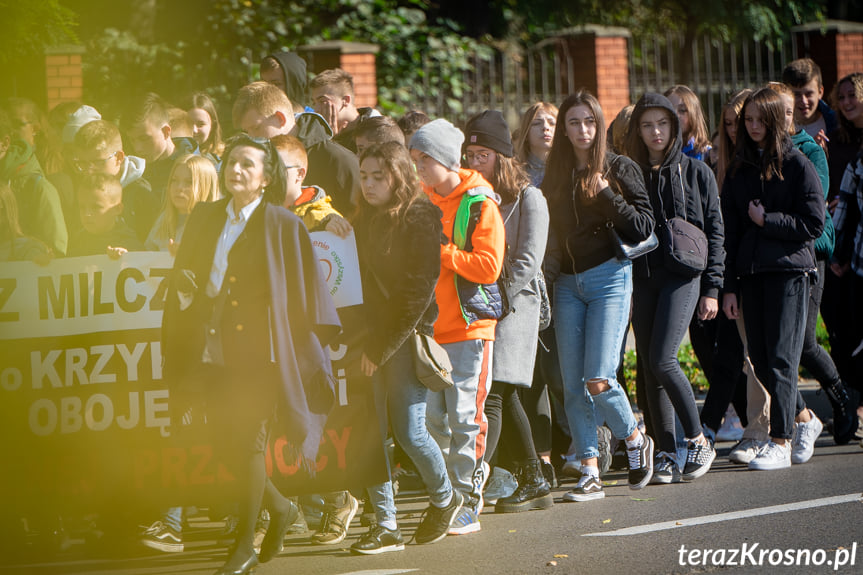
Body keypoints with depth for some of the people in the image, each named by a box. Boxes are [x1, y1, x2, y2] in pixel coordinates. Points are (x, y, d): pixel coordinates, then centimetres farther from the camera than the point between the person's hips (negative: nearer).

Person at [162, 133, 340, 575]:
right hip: (214, 346, 5)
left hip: (258, 346, -5)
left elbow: (304, 290, -4)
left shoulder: (282, 226, -4)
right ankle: (279, 508, 31)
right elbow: (184, 277, 16)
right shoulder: (205, 218, 10)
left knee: (247, 439, -6)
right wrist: (187, 291, -6)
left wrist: (305, 341, -9)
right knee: (223, 438, 7)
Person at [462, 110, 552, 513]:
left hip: (512, 308, -6)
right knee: (504, 398, 10)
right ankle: (533, 483, 19)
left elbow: (528, 262, -10)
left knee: (490, 396, -15)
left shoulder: (528, 198, -2)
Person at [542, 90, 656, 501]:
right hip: (567, 283, 5)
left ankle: (636, 441, 13)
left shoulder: (619, 169, -1)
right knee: (573, 386, 0)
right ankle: (590, 474, 5)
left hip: (609, 280, -5)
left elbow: (644, 227, -7)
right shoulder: (555, 174, 13)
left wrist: (607, 195, -14)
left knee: (598, 380, -14)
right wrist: (550, 255, 0)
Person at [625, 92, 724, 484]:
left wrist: (711, 289, -3)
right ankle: (666, 453, 9)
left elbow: (714, 231, 3)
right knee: (649, 368, 2)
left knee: (662, 360, -17)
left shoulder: (696, 173, 3)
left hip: (683, 274, -4)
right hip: (642, 279, 4)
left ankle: (698, 441, -3)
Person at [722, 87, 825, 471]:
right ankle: (803, 418, 21)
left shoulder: (797, 165, -1)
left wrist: (767, 220, -9)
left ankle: (781, 443, -9)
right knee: (760, 361, 4)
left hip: (789, 270, -5)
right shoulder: (739, 171, 13)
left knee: (781, 358, -9)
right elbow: (730, 231, 11)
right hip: (750, 273, 5)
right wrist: (729, 286, 6)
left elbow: (814, 224, -5)